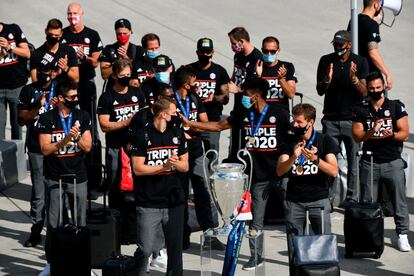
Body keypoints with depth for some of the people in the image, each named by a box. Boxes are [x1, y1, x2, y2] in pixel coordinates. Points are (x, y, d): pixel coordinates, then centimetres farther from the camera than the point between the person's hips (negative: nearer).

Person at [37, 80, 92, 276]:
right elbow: (45, 149, -8)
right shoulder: (47, 119, -3)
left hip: (78, 177, 2)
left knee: (80, 223, 3)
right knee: (54, 223, 0)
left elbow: (87, 147, 2)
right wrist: (65, 140, -20)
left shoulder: (82, 117, 4)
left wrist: (77, 137, -18)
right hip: (55, 178, -2)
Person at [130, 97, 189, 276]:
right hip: (148, 203, -4)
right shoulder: (143, 135, -4)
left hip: (174, 201, 4)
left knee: (175, 248, 9)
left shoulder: (177, 134, 10)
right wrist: (164, 166, -17)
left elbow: (185, 166, 11)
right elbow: (138, 169, -8)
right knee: (144, 249, -6)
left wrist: (176, 163, -11)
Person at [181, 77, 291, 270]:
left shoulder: (279, 114, -9)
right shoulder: (244, 115, 4)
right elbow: (218, 126, 10)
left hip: (279, 173, -4)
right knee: (256, 219, 8)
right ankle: (256, 256, 17)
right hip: (257, 175, 4)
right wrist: (190, 124, 5)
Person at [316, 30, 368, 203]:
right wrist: (327, 80, -17)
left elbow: (364, 93, -3)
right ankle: (328, 199, 4)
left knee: (354, 161, -1)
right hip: (331, 119, 1)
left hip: (353, 119, -1)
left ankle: (352, 199, 6)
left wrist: (354, 78, -21)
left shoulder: (360, 62, 1)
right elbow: (320, 91, 3)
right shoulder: (326, 61, 4)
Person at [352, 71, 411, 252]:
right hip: (369, 162, 2)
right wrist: (370, 133, -18)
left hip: (393, 162, -1)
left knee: (399, 200, -3)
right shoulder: (361, 110, 6)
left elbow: (405, 134, 0)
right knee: (367, 202, 4)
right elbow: (357, 136, 2)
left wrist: (392, 135, -21)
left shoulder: (396, 107, 2)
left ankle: (402, 235, 2)